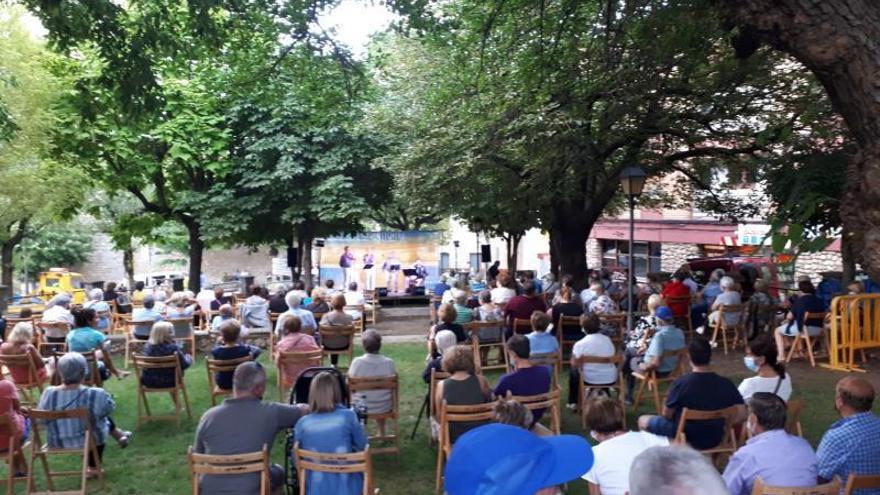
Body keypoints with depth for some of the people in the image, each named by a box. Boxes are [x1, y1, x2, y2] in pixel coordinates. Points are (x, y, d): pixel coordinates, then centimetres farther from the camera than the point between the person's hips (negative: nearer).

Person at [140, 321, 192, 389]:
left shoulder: (148, 346, -11)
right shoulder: (173, 348, -25)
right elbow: (184, 365, -16)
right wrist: (188, 357, 5)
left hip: (149, 382, 4)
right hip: (169, 382, -4)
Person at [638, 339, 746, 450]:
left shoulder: (680, 383, -24)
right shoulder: (726, 384, -14)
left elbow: (667, 415, -12)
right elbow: (741, 416, -10)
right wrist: (716, 426, 4)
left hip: (687, 438, -4)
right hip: (715, 440, 4)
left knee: (643, 421, 17)